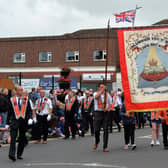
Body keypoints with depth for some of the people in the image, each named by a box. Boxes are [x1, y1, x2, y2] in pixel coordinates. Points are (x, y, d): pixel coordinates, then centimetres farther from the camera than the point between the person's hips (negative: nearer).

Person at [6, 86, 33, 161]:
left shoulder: (26, 100, 7)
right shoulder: (12, 100, 5)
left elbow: (29, 111, 7)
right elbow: (9, 112, 9)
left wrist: (30, 118, -11)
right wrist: (7, 123, 10)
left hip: (23, 121, 2)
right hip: (14, 121, -2)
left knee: (22, 139, 7)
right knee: (13, 138, -13)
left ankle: (19, 154, 19)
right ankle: (11, 154, -18)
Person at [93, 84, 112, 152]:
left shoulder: (107, 94, 10)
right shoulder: (96, 93, 2)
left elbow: (110, 104, 12)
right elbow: (96, 96, -23)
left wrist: (107, 108, -8)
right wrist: (102, 89, -26)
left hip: (105, 113, 2)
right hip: (97, 112, -2)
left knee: (105, 130, -2)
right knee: (96, 129, -2)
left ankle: (105, 147, 3)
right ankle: (96, 142, 29)